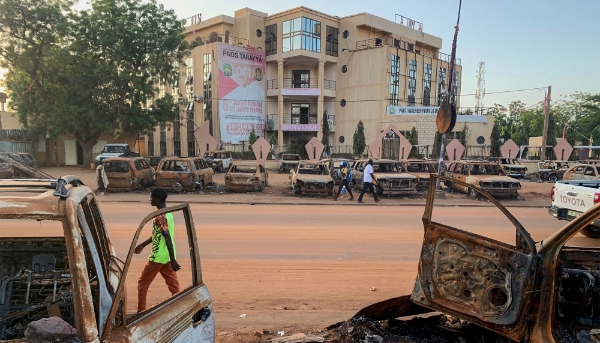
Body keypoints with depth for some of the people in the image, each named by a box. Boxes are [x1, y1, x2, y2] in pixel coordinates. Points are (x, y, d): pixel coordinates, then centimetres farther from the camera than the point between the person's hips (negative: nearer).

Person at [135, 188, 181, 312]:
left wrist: (173, 260, -25)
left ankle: (141, 312, 19)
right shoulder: (168, 213, 10)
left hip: (158, 256, -9)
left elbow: (168, 238, -24)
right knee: (173, 285, 9)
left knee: (142, 283, 9)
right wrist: (142, 245, 30)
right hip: (166, 256, 9)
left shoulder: (160, 216, -19)